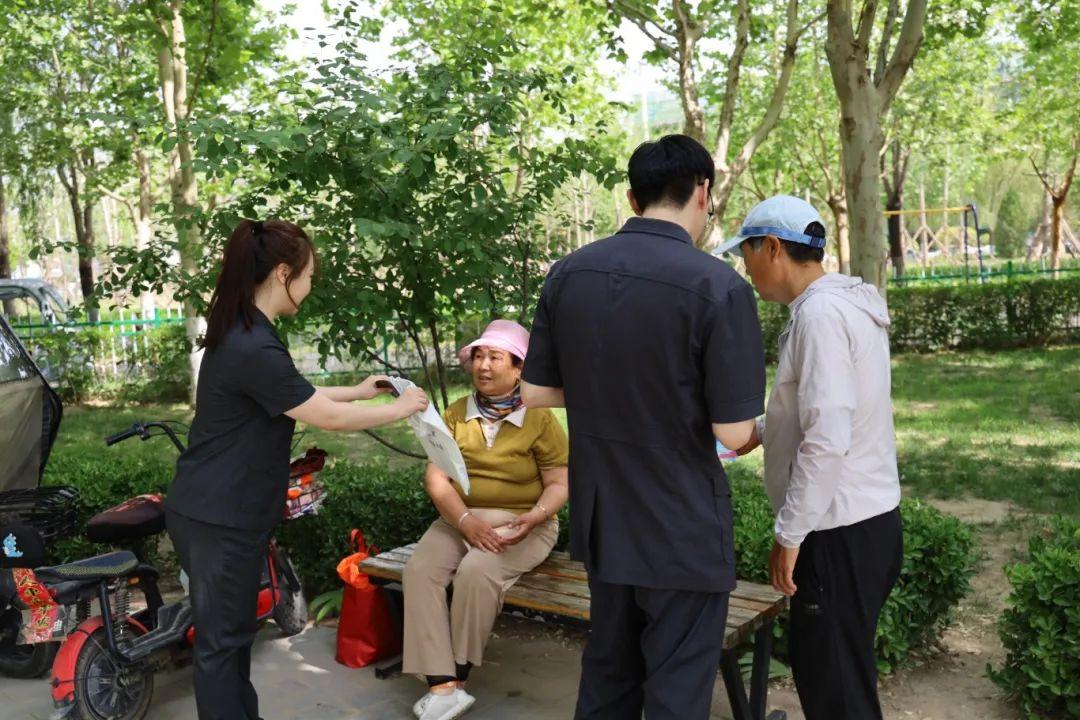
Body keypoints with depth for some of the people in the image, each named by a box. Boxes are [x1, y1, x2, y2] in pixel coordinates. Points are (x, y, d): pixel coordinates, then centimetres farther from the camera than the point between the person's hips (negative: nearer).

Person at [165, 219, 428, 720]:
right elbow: (329, 419, -19)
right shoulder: (254, 349, -25)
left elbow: (294, 396, 20)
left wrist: (357, 391, 24)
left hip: (219, 510, 10)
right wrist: (399, 410, -5)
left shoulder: (241, 334, 7)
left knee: (232, 631, 20)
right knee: (221, 640, 3)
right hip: (220, 519, -10)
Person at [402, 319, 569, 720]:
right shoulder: (455, 415, 5)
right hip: (459, 518, 4)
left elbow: (559, 484, -3)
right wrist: (466, 520, -18)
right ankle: (443, 686, -25)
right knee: (419, 570, -22)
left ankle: (459, 677, -12)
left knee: (477, 572, -30)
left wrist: (534, 517, -23)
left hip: (520, 523, -3)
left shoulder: (539, 419, -4)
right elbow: (436, 478, -2)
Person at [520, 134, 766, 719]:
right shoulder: (719, 286, -18)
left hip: (599, 519, 6)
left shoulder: (567, 274, -2)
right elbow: (733, 431, -16)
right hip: (683, 528, -5)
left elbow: (535, 393, 4)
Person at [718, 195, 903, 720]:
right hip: (864, 519, 10)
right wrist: (760, 432, 22)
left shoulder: (820, 313, -19)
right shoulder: (845, 302, 12)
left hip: (841, 531, -10)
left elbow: (826, 440, -25)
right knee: (826, 668, 21)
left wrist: (789, 533, -19)